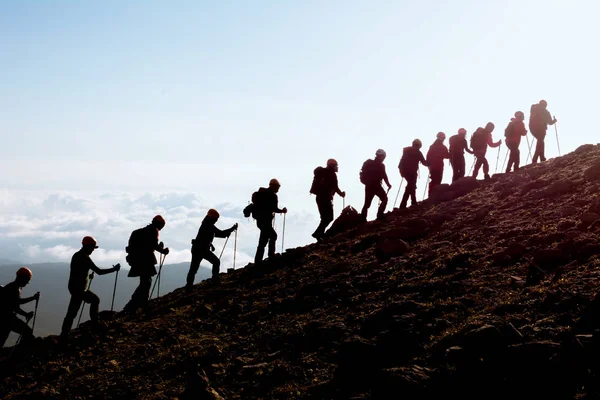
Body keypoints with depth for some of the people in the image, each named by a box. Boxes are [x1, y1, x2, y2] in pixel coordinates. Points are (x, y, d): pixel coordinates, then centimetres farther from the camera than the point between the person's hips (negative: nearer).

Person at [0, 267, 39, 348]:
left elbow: (18, 301, 22)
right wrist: (26, 314, -12)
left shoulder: (12, 287, 12)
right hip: (7, 318, -10)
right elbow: (15, 307, -23)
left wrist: (33, 298, 17)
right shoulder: (14, 289, -20)